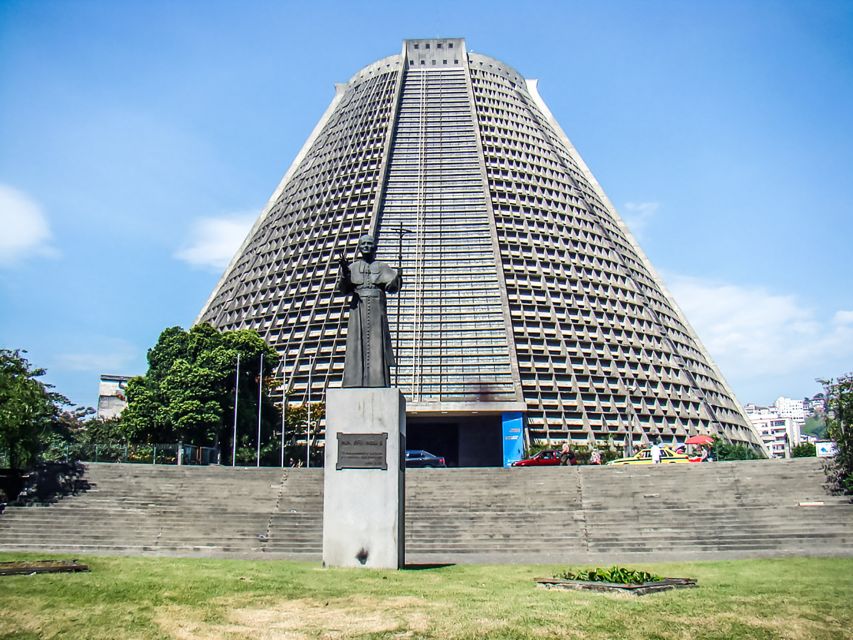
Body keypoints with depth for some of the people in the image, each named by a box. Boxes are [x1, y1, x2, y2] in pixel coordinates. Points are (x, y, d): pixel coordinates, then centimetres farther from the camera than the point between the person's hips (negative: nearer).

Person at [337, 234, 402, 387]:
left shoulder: (382, 267, 13)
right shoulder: (353, 267, 14)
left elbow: (392, 287, 2)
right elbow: (343, 289, 2)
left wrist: (397, 279, -20)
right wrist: (344, 273, -17)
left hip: (377, 309, 0)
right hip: (358, 309, 0)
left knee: (377, 345, -8)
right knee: (357, 345, -7)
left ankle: (378, 383, -10)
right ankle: (355, 384, -9)